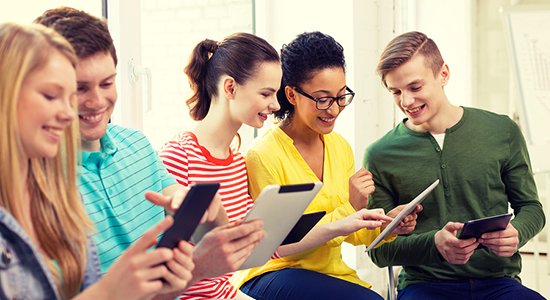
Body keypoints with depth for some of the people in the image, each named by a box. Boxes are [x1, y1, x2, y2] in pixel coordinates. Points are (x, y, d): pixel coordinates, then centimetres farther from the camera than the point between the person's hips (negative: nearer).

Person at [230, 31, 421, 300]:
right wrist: (348, 209, -22)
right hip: (273, 276, -6)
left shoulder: (341, 148, 8)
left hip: (332, 273, 6)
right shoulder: (263, 155, -15)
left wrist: (387, 224, -5)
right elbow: (282, 247, -15)